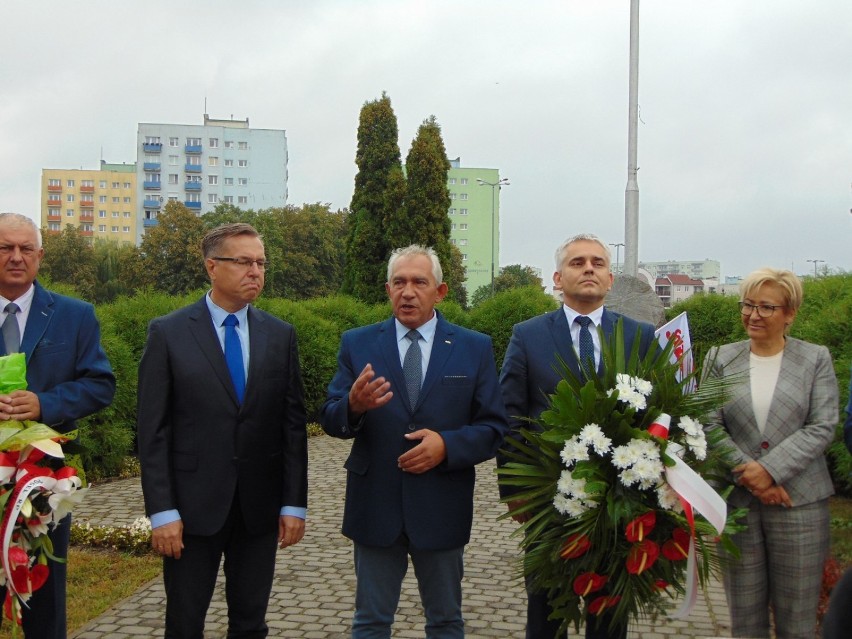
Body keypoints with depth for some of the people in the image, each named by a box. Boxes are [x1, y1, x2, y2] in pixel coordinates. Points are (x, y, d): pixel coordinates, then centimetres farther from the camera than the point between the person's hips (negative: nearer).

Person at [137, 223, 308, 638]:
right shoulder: (168, 333, -3)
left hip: (260, 508, 3)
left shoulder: (280, 335, 5)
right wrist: (162, 511, -10)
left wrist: (294, 504, 1)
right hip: (193, 507, -2)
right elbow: (153, 431, -5)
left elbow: (293, 425, 5)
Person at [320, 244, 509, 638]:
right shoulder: (356, 344, 1)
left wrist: (447, 445, -20)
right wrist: (354, 406, -26)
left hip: (442, 511, 0)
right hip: (374, 508, 0)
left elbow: (494, 428, -2)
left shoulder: (475, 348, 0)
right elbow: (330, 420, -3)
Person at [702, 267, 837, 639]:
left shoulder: (816, 359, 3)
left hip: (799, 500, -1)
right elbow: (709, 425, 0)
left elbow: (822, 427, -5)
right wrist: (748, 476, -12)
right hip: (736, 500, 1)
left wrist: (770, 468, -15)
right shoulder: (720, 359, 7)